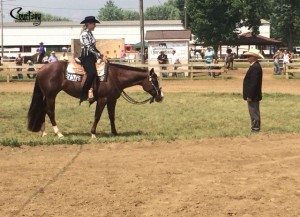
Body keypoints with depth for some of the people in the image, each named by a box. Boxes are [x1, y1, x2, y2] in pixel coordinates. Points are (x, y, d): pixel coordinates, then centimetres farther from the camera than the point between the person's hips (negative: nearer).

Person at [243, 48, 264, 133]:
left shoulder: (254, 67, -21)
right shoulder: (256, 66, 12)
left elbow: (253, 83, -24)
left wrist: (249, 96, -22)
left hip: (253, 96, -11)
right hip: (254, 95, 11)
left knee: (254, 112, -4)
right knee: (254, 112, 16)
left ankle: (255, 128, 2)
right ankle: (255, 127, 22)